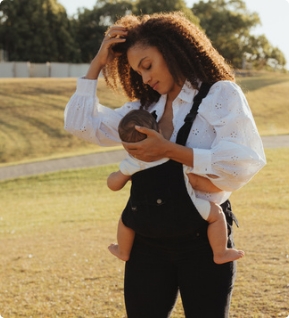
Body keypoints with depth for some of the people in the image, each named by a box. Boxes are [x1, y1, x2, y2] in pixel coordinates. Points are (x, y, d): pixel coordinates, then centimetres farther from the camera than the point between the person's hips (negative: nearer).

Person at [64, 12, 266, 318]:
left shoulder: (222, 94, -4)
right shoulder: (143, 109, 12)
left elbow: (245, 163, -17)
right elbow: (80, 123, 13)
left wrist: (169, 151, -19)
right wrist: (98, 62, 9)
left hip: (202, 239, -5)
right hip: (147, 243, 5)